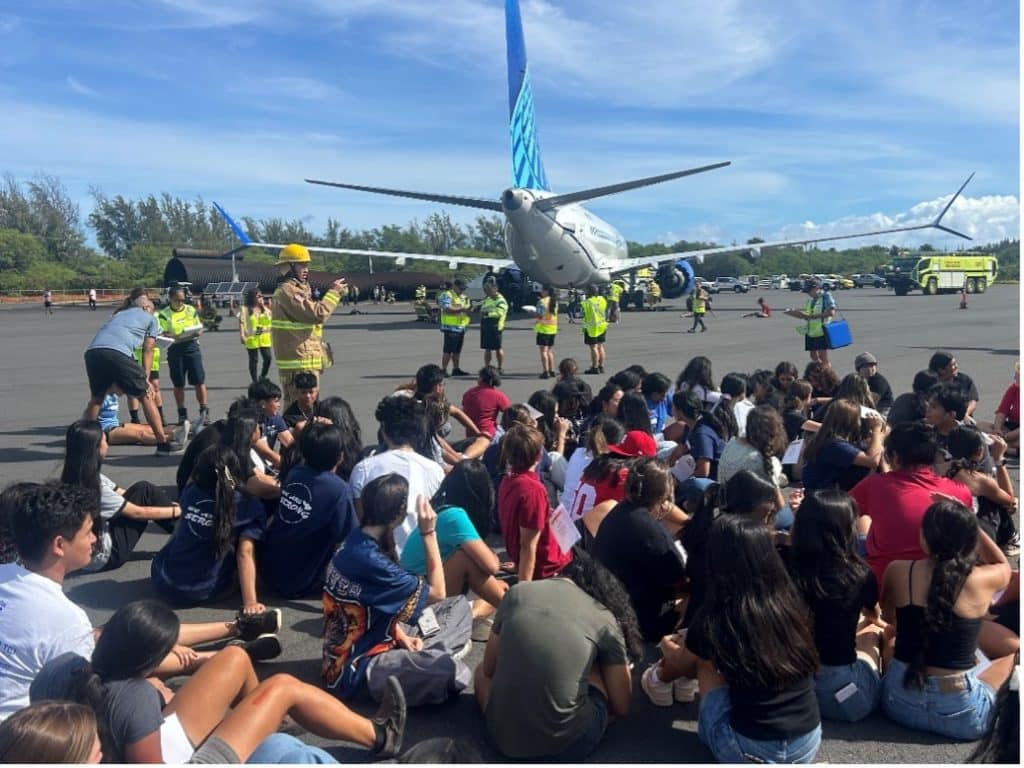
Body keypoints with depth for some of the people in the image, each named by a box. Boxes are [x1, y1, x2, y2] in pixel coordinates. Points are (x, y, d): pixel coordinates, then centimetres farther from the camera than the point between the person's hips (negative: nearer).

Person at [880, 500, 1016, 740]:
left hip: (900, 701, 1)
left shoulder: (897, 571, -9)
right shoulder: (984, 580, -13)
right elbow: (1004, 566, 15)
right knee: (1014, 653, 24)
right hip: (960, 714, -1)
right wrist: (968, 522, 10)